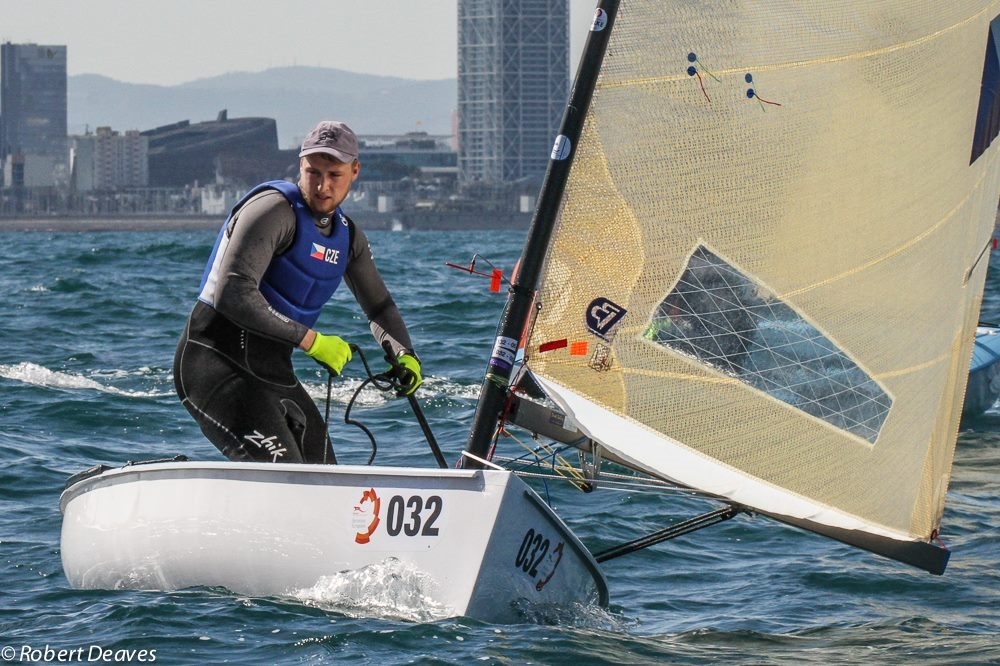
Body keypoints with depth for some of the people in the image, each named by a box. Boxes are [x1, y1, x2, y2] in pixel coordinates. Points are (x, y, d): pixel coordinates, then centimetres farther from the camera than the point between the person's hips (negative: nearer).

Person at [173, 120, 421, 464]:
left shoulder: (347, 235, 11)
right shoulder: (274, 209, -15)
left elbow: (379, 306, 25)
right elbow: (232, 295, -25)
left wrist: (405, 355, 4)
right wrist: (312, 341, -22)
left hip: (272, 371, 9)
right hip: (217, 362, -9)